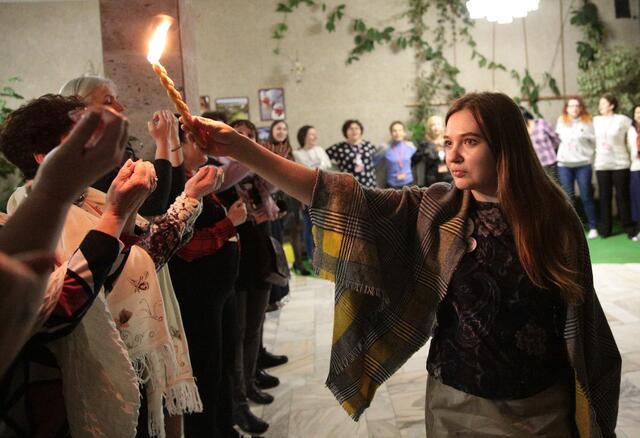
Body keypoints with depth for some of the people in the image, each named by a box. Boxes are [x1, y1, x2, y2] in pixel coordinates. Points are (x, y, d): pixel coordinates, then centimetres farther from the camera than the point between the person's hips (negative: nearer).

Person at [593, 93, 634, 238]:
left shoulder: (622, 120, -3)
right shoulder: (595, 121, 7)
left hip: (620, 163, -3)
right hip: (601, 164, 3)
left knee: (622, 196, 1)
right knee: (604, 197, 6)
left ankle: (628, 227, 11)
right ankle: (605, 228, 12)